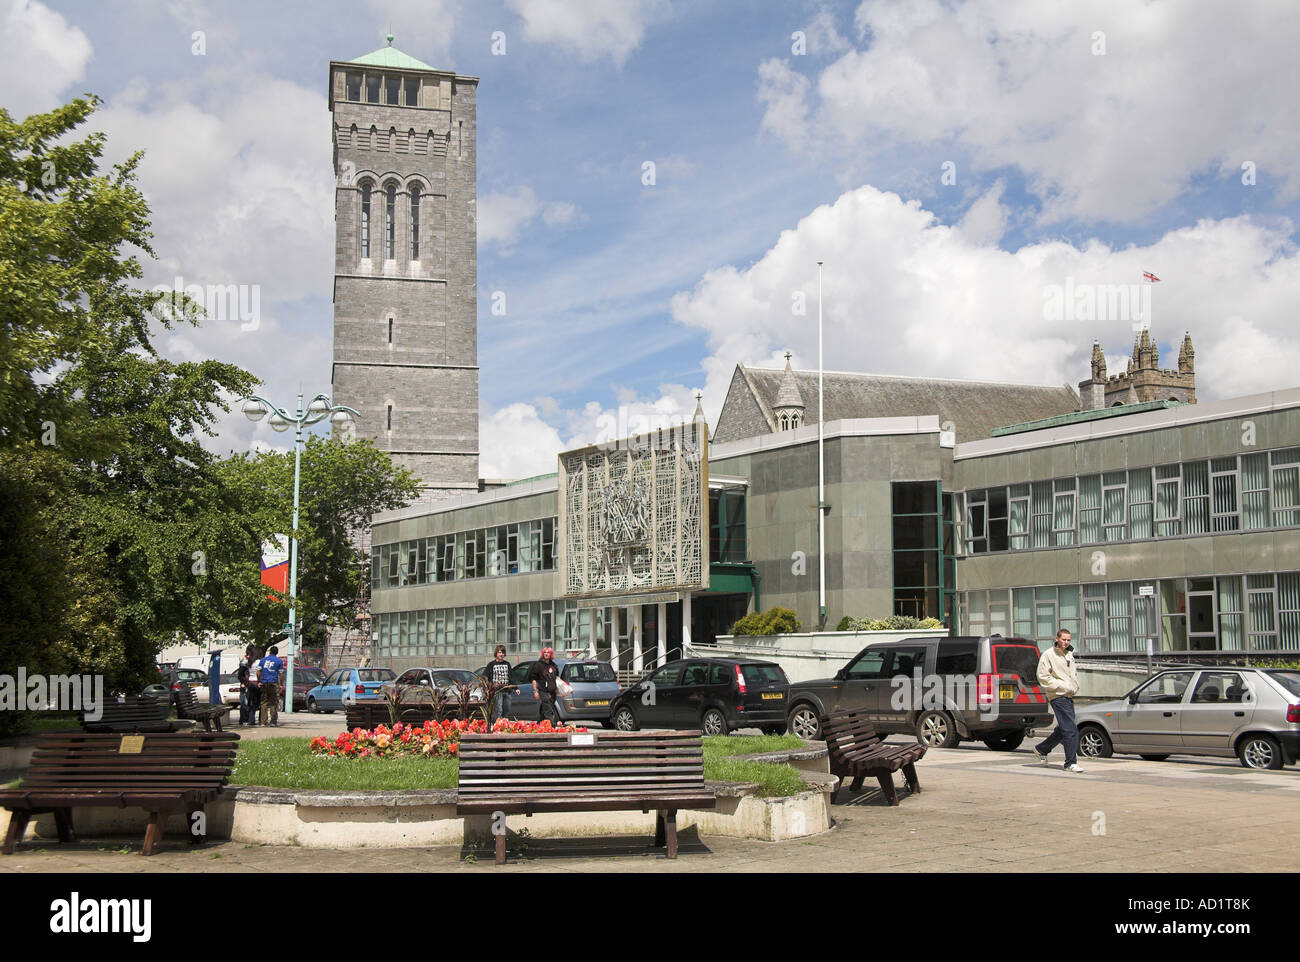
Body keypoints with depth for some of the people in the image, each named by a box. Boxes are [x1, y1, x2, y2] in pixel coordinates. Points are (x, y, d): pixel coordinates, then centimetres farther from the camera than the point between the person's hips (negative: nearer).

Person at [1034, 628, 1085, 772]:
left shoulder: (1069, 654, 16)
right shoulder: (1048, 655, -8)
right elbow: (1043, 677, -12)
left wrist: (1075, 687, 9)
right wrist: (1063, 686, -15)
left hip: (1069, 696, 8)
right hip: (1058, 696, -8)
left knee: (1063, 730, 15)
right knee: (1071, 730, -13)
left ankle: (1041, 749, 32)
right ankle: (1071, 763, -8)